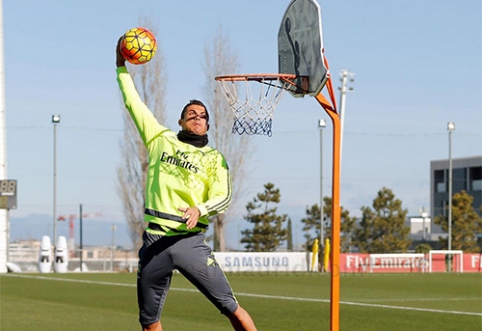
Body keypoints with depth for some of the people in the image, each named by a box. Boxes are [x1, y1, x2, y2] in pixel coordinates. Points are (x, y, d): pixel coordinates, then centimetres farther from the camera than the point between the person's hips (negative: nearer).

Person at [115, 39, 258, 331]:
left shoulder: (214, 158, 8)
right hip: (154, 241, 2)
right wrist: (122, 67, 19)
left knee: (230, 306, -7)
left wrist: (200, 210, -24)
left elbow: (223, 197, -5)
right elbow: (133, 103, 19)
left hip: (189, 240, -2)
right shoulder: (161, 140, 15)